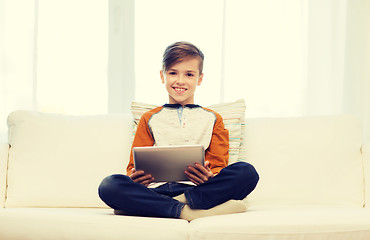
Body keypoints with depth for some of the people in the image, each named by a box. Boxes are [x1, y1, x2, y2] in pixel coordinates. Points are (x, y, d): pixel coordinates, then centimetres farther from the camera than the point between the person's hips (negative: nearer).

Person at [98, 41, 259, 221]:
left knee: (247, 172, -26)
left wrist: (209, 178, -16)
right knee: (109, 185, -30)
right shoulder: (149, 119, 21)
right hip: (157, 189, 1)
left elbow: (218, 166, 10)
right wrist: (134, 177, -12)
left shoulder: (212, 119, 19)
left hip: (196, 188, 0)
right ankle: (185, 211, -36)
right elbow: (136, 165, 14)